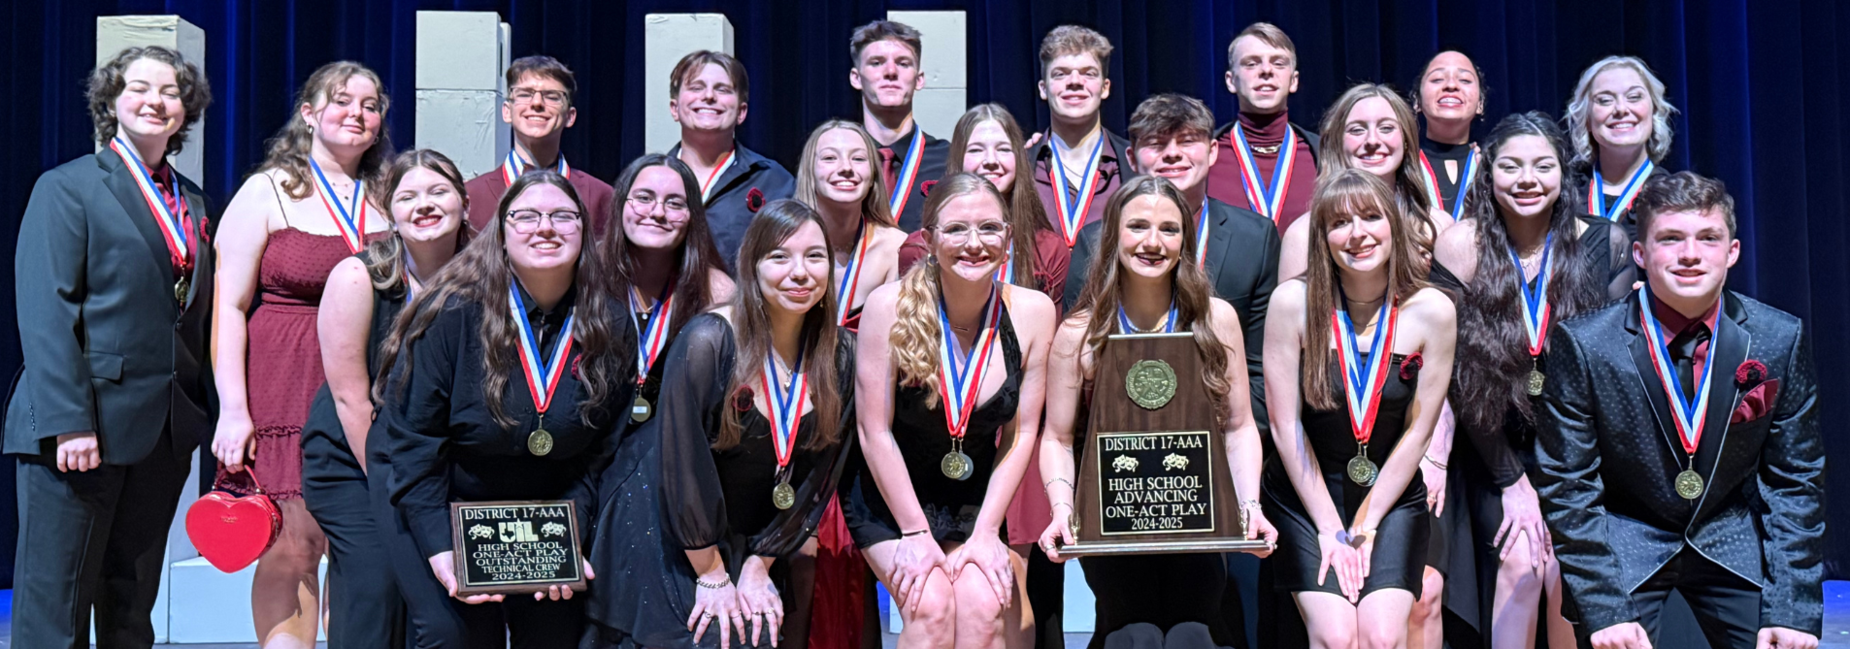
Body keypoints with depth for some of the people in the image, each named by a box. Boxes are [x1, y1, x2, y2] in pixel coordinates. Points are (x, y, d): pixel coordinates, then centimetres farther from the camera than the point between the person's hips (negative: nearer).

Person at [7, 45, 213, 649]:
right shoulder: (67, 187, -1)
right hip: (86, 425, -5)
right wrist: (68, 420, -18)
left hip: (164, 432, 6)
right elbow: (45, 313, -10)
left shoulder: (194, 203, 15)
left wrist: (206, 417, 6)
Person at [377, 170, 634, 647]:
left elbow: (605, 447, 0)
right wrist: (440, 550, -20)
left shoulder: (611, 325, -6)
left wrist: (569, 532, -12)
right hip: (446, 513, -3)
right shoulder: (453, 312, -17)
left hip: (554, 515, 3)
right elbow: (411, 437, -14)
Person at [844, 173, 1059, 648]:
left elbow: (1022, 432, -3)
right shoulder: (891, 305, -17)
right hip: (890, 499, -2)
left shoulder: (1032, 311, -10)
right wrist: (916, 534, -12)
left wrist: (986, 532, -8)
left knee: (983, 607, -21)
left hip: (976, 501, 2)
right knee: (931, 606, -23)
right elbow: (875, 431, -13)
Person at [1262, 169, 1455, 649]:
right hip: (1306, 496, -1)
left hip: (1391, 497, 1)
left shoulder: (1432, 310, -8)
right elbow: (1286, 424, -8)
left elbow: (1417, 431, -3)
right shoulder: (1294, 302, -11)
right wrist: (1331, 529, -8)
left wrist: (1365, 527, -4)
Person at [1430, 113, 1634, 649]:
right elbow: (1460, 379, -9)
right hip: (1496, 446, -1)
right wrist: (1511, 480, -9)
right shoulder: (1461, 247, -10)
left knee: (1565, 567, -14)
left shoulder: (1603, 244, -7)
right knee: (1521, 561, -16)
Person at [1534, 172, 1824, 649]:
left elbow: (1795, 482, -1)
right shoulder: (1581, 344, -16)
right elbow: (1566, 486, -11)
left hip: (1733, 546, 2)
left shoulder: (1780, 339, -8)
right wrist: (1606, 610, -16)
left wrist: (1793, 610, -7)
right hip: (1622, 545, -2)